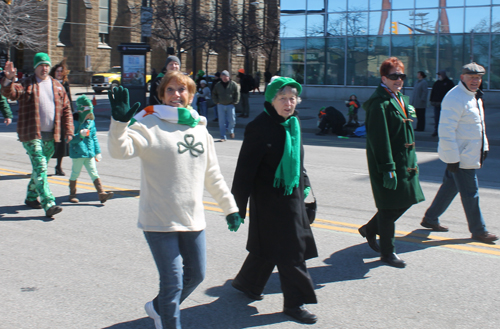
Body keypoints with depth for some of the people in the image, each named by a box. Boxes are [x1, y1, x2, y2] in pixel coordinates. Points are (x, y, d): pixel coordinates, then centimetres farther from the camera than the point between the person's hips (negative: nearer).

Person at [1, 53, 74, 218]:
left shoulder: (57, 86, 13)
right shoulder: (26, 84, 0)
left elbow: (66, 110, 13)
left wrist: (68, 130, 5)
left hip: (50, 136, 5)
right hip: (31, 136, -5)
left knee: (40, 168, 15)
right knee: (40, 169, -12)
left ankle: (31, 197, 32)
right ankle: (49, 204, -17)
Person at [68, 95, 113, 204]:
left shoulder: (91, 122, 11)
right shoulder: (74, 122, -8)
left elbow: (94, 138, 19)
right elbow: (70, 139, -13)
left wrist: (98, 152, 18)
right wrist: (80, 135, -28)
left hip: (89, 153, 5)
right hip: (78, 153, -5)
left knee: (94, 173, -1)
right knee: (75, 174, 6)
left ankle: (101, 193, -7)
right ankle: (72, 194, 20)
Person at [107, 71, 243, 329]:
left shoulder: (199, 128, 9)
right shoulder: (150, 125, -8)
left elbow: (212, 175, 16)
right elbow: (120, 150, -24)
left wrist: (230, 207, 18)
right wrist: (119, 122, -40)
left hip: (193, 219, 6)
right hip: (159, 220, -6)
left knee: (196, 275, 18)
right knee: (173, 282, -3)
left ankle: (158, 308, 42)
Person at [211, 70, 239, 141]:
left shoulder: (233, 84, -2)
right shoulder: (218, 85, 4)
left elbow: (237, 94, 5)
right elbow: (214, 94, 15)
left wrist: (234, 102, -3)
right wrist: (216, 102, 3)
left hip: (230, 105, -1)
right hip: (221, 105, 1)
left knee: (231, 120, 1)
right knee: (222, 122, 0)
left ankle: (231, 131, 33)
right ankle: (223, 137, 5)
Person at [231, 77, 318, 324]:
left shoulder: (293, 124, 5)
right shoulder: (259, 127, -18)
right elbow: (245, 169, -18)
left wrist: (303, 184, 20)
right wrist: (237, 207, -18)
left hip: (291, 195, 8)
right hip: (269, 199, -8)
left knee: (269, 247, 18)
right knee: (289, 250, -3)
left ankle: (246, 282, 38)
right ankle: (294, 302, 10)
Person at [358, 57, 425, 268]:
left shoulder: (400, 99, 14)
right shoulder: (379, 102, -16)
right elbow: (379, 139, -21)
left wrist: (412, 162, 20)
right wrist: (388, 168, -23)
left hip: (405, 161, 10)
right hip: (387, 163, -9)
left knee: (406, 200, 14)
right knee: (389, 207, 0)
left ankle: (370, 229, 32)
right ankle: (387, 252, 15)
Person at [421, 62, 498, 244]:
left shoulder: (475, 96, 12)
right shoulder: (455, 98, -20)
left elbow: (479, 125, 24)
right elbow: (446, 131, -23)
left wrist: (484, 146, 20)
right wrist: (452, 158, -23)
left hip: (471, 154, 10)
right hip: (460, 156, -10)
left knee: (450, 187, 17)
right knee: (470, 194, 0)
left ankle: (430, 219, 29)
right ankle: (478, 231, 12)